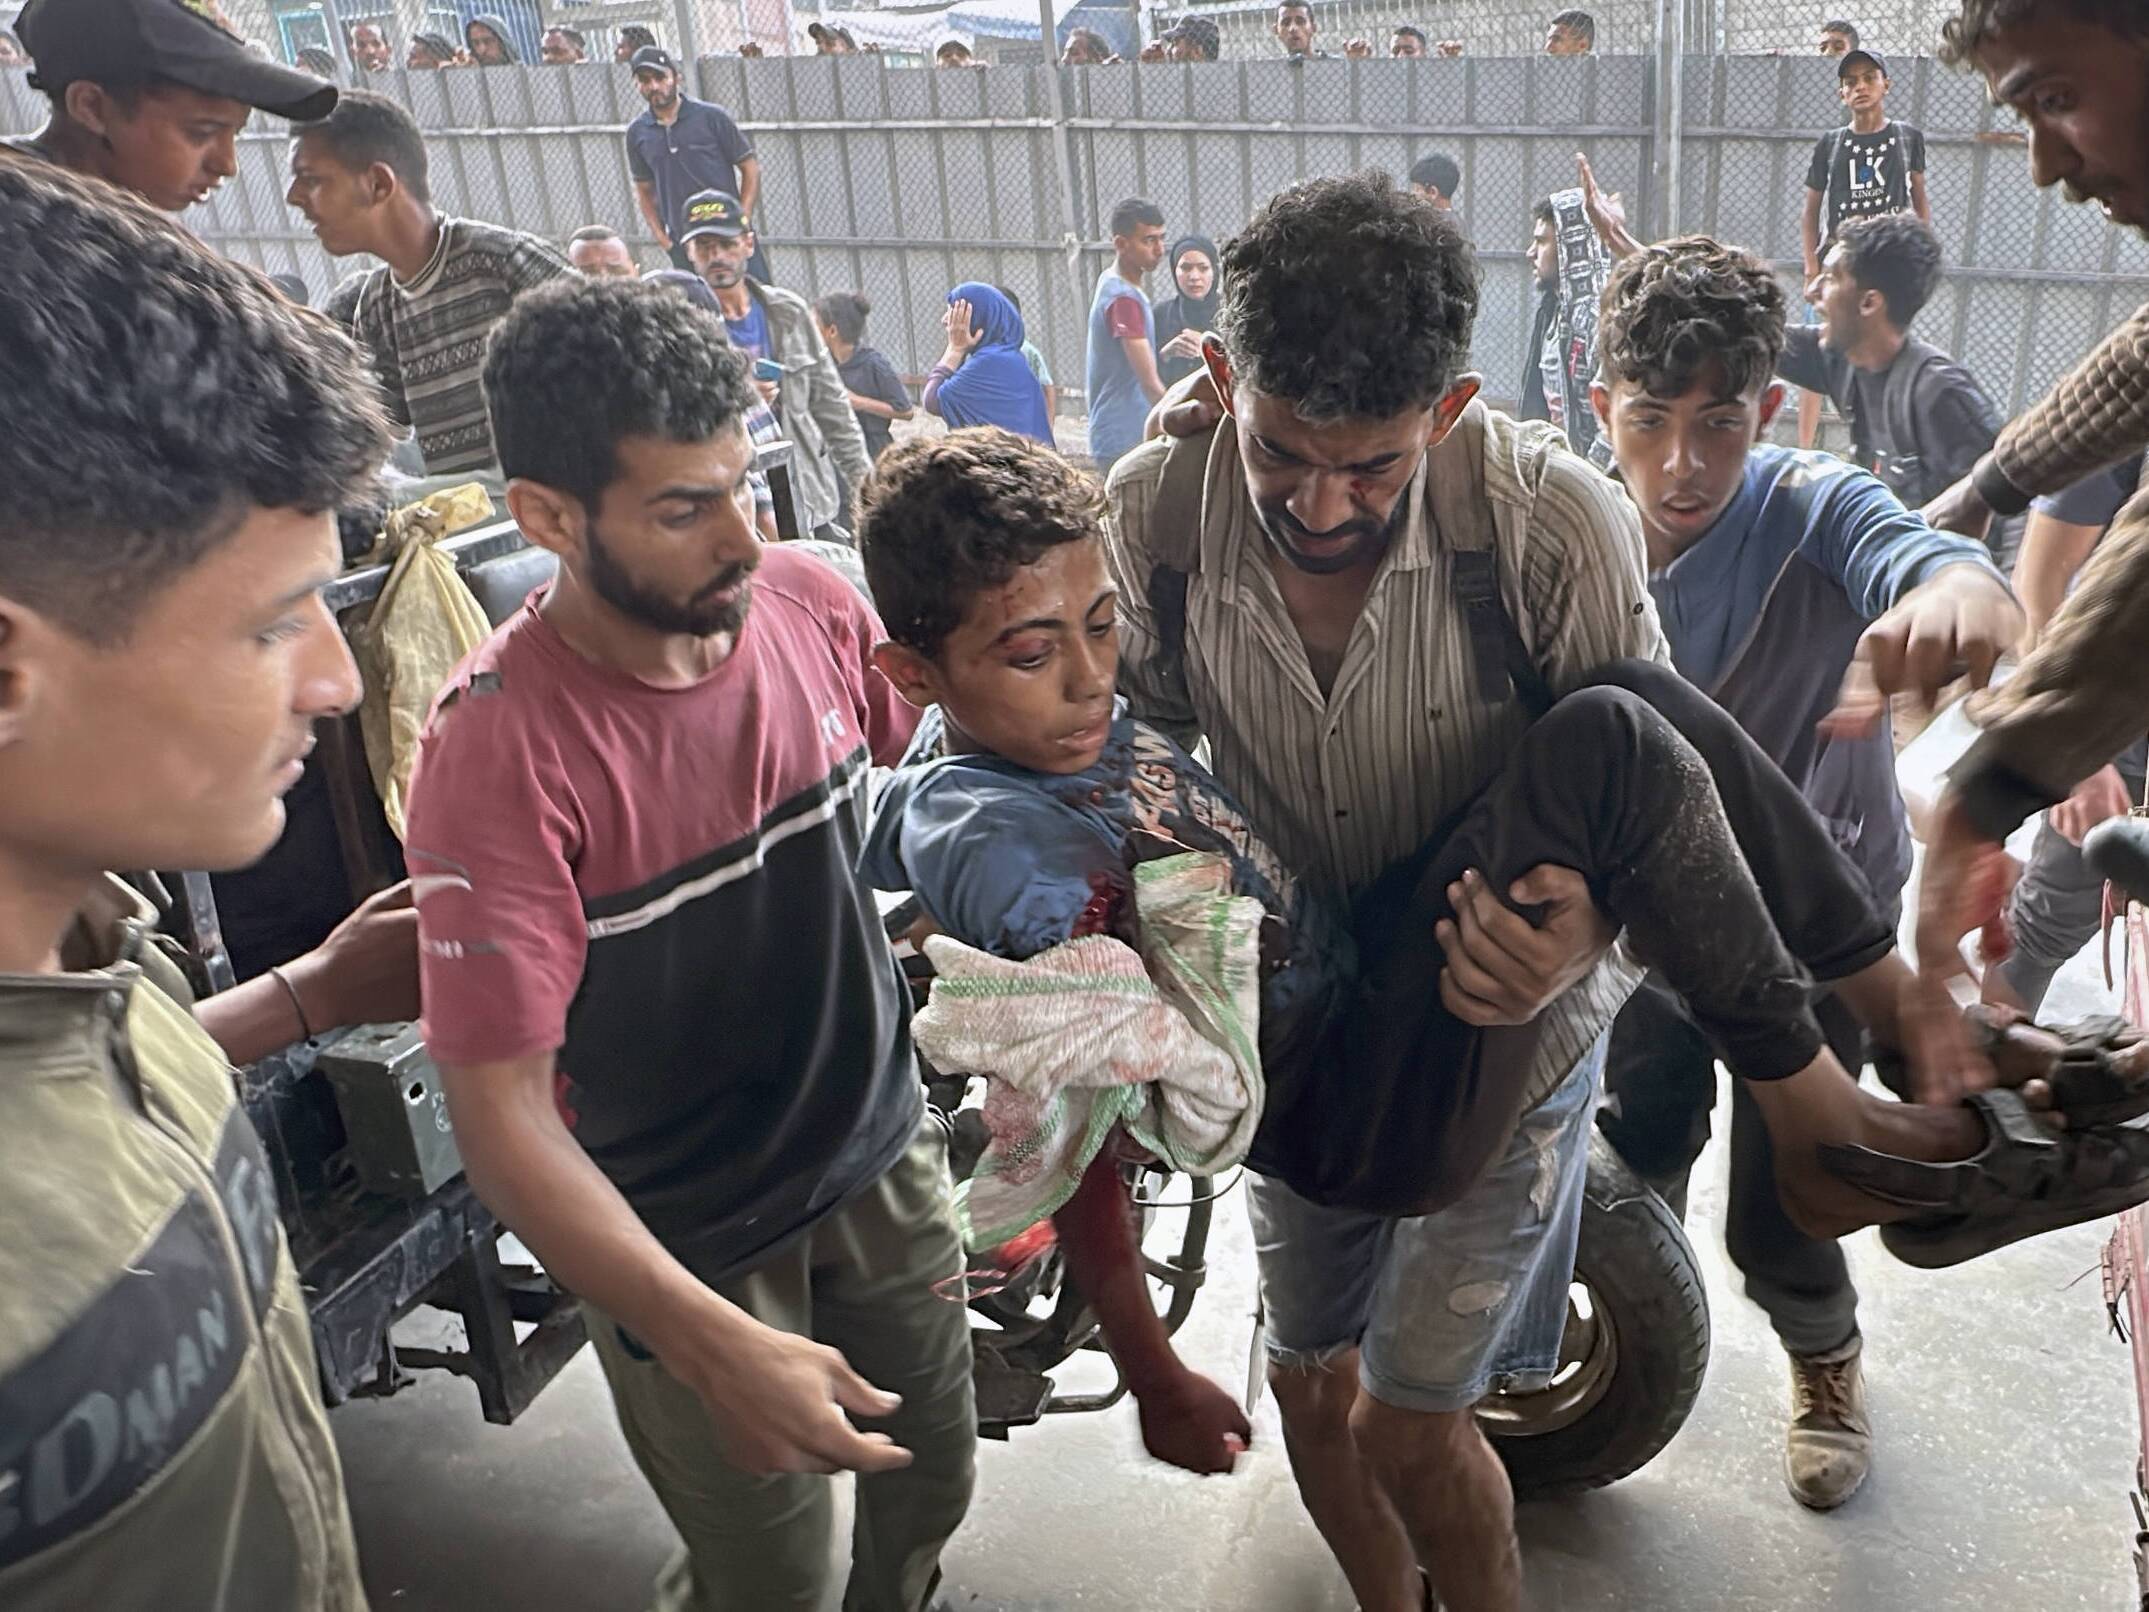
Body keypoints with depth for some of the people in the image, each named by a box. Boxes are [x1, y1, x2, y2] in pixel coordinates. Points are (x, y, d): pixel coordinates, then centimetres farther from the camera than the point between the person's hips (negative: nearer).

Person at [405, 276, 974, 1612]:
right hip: (687, 1244, -4)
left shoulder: (812, 603, -13)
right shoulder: (502, 749, -28)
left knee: (934, 1479, 24)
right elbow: (499, 1110, -26)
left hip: (885, 1150, 5)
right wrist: (714, 1347, -33)